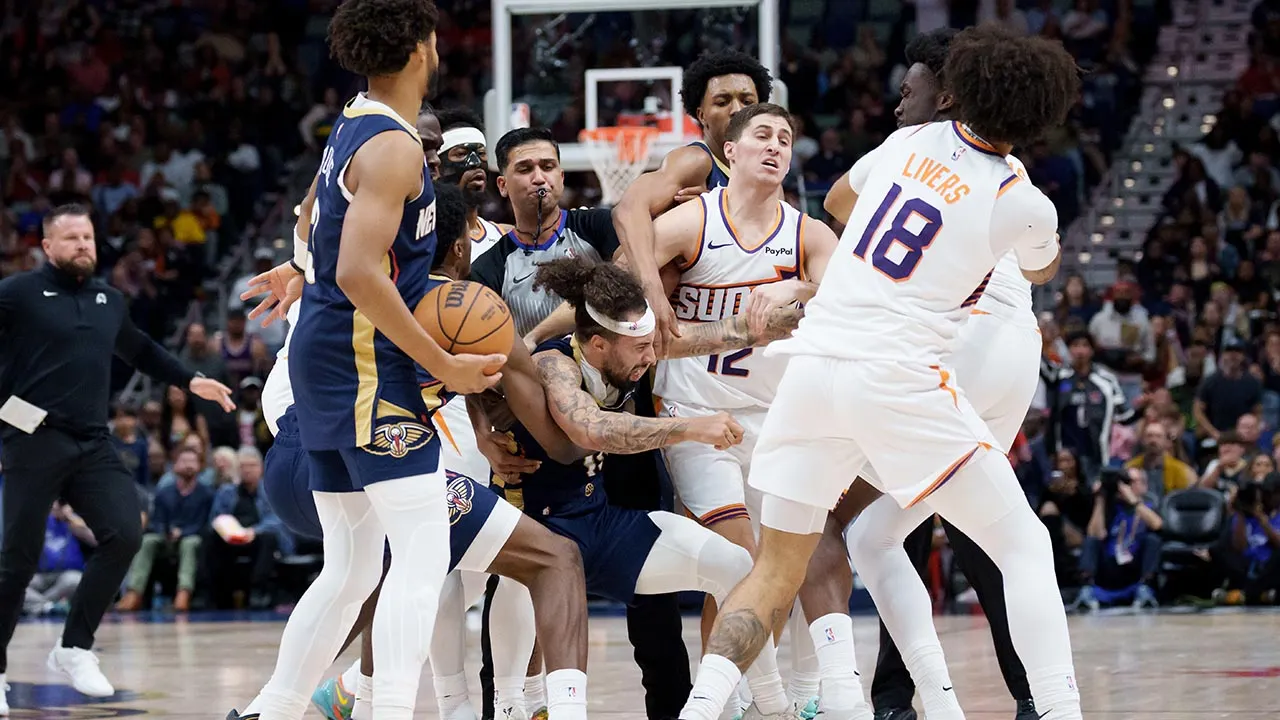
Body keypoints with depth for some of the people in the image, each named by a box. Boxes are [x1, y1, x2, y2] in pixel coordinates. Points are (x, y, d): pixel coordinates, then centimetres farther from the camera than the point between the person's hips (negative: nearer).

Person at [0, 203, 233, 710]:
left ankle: (74, 648, 0)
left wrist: (190, 381, 31)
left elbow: (141, 350, 34)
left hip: (93, 444, 5)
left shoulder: (109, 302, 17)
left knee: (124, 535, -12)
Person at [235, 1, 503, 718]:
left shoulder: (353, 127, 14)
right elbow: (360, 274, -24)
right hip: (370, 362, -10)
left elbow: (317, 209, 33)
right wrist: (445, 366, -21)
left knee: (352, 567, 13)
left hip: (326, 363, 10)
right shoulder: (394, 146, -15)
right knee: (423, 552, -16)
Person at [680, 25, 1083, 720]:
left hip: (812, 366, 4)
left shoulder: (909, 141, 8)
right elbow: (1042, 269, 23)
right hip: (898, 378, -4)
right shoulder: (1022, 205, -3)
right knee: (1024, 546, 7)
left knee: (776, 572, 11)